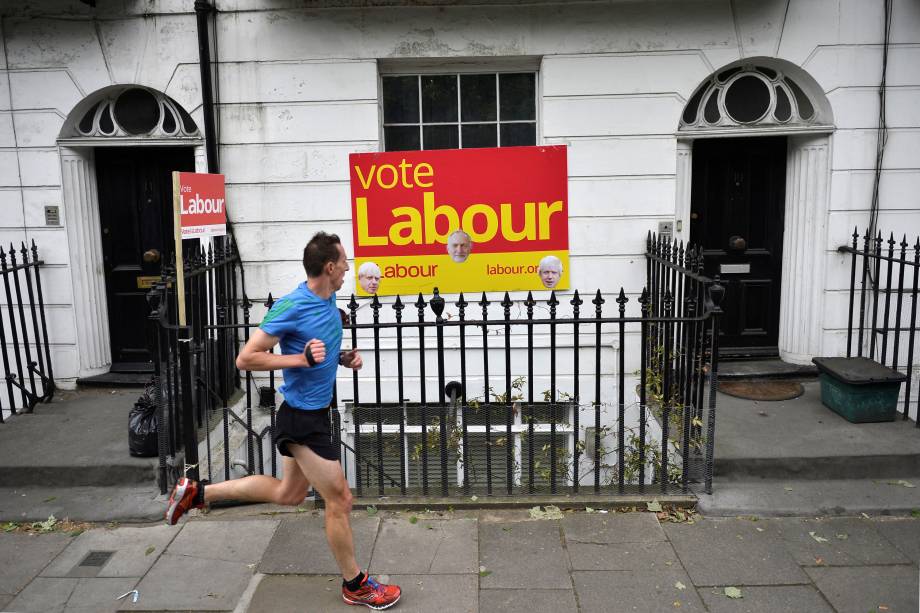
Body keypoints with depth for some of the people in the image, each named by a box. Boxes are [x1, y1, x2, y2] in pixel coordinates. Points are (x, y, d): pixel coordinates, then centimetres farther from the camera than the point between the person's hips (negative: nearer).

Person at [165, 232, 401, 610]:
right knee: (340, 500, 2)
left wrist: (344, 357, 1)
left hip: (314, 413, 10)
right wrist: (302, 358, -27)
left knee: (288, 494, 23)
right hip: (302, 418, -9)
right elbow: (245, 359, -19)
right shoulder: (291, 307, -22)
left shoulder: (329, 301, 5)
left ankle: (199, 492, 33)